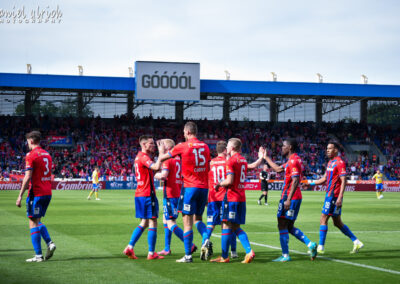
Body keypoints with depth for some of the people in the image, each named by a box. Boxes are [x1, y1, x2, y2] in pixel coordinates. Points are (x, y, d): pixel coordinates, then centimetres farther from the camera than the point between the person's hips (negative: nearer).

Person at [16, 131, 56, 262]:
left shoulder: (31, 155, -10)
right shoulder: (47, 154, 14)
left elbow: (27, 178, -15)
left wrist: (20, 196, -12)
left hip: (36, 193, -8)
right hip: (47, 192, 8)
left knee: (33, 223, -2)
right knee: (38, 221, 19)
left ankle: (38, 255, -4)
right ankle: (49, 243, 0)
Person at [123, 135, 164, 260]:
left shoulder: (140, 156, 18)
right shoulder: (143, 156, -13)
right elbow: (156, 167, -28)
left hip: (140, 194, 10)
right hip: (147, 195, -10)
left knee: (144, 223, 15)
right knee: (152, 223, -3)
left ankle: (130, 247, 8)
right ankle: (151, 253, -1)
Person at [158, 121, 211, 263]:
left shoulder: (182, 146, -5)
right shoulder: (205, 146, 9)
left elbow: (162, 158, 4)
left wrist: (161, 150, 26)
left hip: (190, 187, -5)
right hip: (204, 187, 5)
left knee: (187, 222, -1)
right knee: (197, 218, 19)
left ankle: (188, 255, -1)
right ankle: (206, 240, -8)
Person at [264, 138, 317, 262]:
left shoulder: (293, 160, -15)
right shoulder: (292, 160, 17)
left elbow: (295, 181, -23)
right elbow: (278, 169, 30)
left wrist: (288, 199, -27)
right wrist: (265, 157, 35)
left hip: (290, 198, -10)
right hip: (295, 197, 10)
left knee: (282, 226, -2)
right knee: (289, 227, 13)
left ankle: (285, 255, 1)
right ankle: (310, 244, 3)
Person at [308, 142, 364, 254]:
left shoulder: (339, 163, -12)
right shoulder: (330, 162, 17)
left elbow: (343, 181, -17)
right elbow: (324, 179, 24)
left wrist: (340, 197, -24)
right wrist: (311, 183, 16)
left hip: (333, 196, -9)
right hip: (330, 195, 9)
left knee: (323, 220, -7)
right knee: (337, 222, 12)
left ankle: (320, 247, -3)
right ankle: (356, 242, 16)